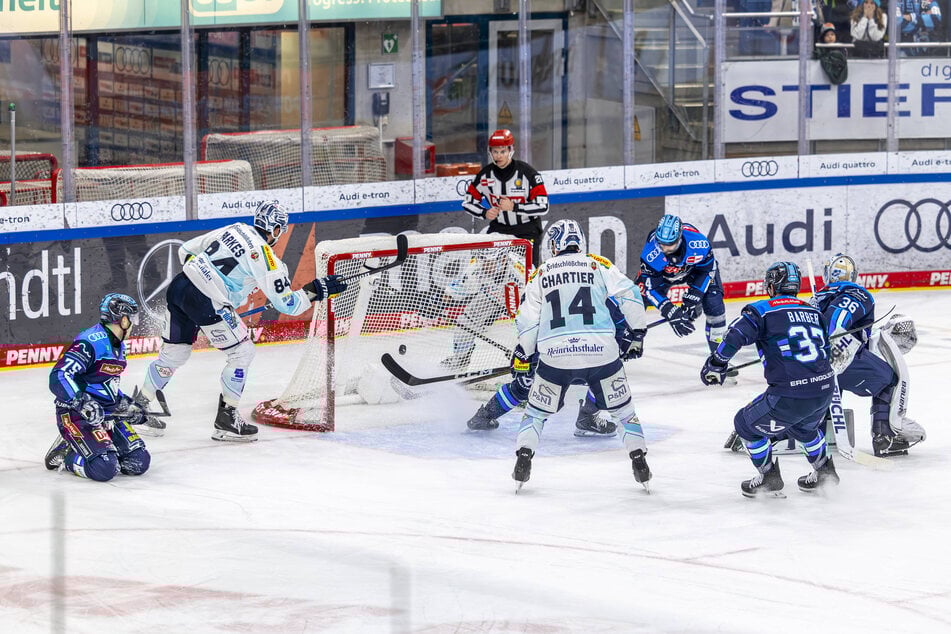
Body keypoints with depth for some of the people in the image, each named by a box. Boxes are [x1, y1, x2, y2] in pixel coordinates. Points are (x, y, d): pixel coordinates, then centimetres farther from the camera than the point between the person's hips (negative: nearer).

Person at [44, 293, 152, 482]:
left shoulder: (118, 346, 14)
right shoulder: (91, 342, -19)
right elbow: (59, 377, -29)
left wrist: (125, 403, 17)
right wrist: (83, 404, -37)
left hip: (108, 414, 10)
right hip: (77, 414, -10)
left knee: (139, 462, -4)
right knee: (104, 469, -27)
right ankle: (63, 456, 2)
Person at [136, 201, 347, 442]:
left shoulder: (234, 230, 13)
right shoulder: (265, 257, -8)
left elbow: (186, 250, 20)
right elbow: (286, 303, -6)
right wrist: (316, 290, 4)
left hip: (178, 286, 8)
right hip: (205, 302, -8)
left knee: (174, 352, 22)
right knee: (242, 352, 7)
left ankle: (139, 407, 33)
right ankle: (225, 420, 9)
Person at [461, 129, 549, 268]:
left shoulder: (527, 172, -16)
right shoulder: (485, 174, -5)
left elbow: (542, 207, -20)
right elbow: (468, 201, 4)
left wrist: (514, 207, -29)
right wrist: (484, 213, -16)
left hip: (527, 229, -3)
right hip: (499, 228, 3)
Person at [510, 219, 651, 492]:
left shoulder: (540, 275, 14)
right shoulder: (599, 265, 11)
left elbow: (527, 323, 14)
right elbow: (629, 295, 0)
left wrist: (525, 357, 29)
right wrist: (637, 331, 15)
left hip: (555, 355, 0)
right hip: (600, 351, 0)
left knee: (536, 411, 19)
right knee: (622, 408, 15)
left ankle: (523, 458, 7)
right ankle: (639, 461, 7)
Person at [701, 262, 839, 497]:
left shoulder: (762, 310, -2)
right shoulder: (813, 311, 17)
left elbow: (734, 337, -13)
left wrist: (715, 365, 0)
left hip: (791, 396, -7)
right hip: (825, 389, 7)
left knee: (747, 424, 17)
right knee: (802, 425, 38)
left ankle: (769, 478, 22)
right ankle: (824, 471, 46)